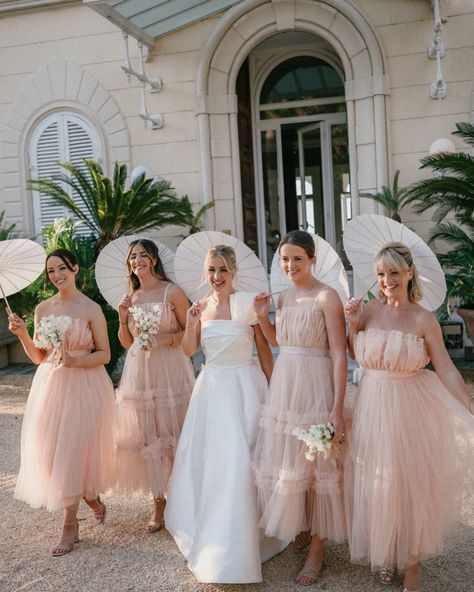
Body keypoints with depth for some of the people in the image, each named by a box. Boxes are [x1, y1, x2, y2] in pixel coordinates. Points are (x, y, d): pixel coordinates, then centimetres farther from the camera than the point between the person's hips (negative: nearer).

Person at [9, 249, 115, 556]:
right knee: (50, 449, 7)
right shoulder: (43, 308, 7)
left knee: (74, 451, -1)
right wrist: (22, 334, -5)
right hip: (50, 385, 5)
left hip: (83, 386, -5)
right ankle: (92, 500, 32)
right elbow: (39, 357, 10)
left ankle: (70, 525, 16)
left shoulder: (91, 309, -6)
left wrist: (74, 361, -20)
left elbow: (104, 354, -5)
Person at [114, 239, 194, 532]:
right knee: (147, 437, 6)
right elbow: (127, 342, 14)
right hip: (139, 371, 5)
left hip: (170, 369, -4)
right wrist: (123, 318, -1)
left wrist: (165, 338, -17)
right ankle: (159, 503, 18)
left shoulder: (172, 292, -4)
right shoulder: (130, 297, 11)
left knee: (173, 434, 1)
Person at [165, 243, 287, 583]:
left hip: (243, 385, -5)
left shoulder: (247, 303, -11)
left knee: (239, 461, -2)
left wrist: (272, 390, -5)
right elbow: (189, 351, 10)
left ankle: (238, 547, 16)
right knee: (206, 459, 14)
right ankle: (209, 534, 37)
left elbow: (264, 349, -6)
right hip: (211, 386, 6)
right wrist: (191, 324, -7)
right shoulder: (202, 306, 5)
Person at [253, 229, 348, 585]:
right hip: (284, 386, 7)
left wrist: (337, 409, -19)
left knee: (315, 464, 3)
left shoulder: (327, 297, -12)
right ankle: (300, 528, 37)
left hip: (315, 388, -7)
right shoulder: (284, 297, 9)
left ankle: (318, 547, 19)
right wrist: (262, 316, 6)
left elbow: (339, 356, -15)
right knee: (286, 460, 15)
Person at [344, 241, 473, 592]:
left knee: (411, 483, 8)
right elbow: (356, 354, 11)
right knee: (376, 483, 12)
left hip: (411, 408, -3)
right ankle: (384, 553, 35)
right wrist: (354, 324, -5)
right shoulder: (369, 310, -1)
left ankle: (412, 562, 28)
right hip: (374, 405, 3)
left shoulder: (424, 320, -10)